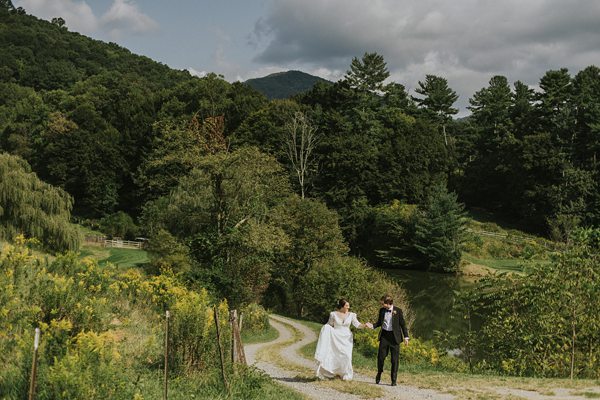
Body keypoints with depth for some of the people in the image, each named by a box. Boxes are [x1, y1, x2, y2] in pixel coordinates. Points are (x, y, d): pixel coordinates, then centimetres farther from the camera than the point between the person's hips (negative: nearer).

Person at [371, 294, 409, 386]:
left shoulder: (398, 311, -5)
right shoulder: (382, 310, 5)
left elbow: (403, 324, 0)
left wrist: (406, 337, -3)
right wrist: (372, 326, -4)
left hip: (394, 336, -3)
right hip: (384, 335, 3)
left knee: (394, 359, 1)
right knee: (380, 356, 1)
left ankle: (394, 380, 10)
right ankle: (379, 373, 26)